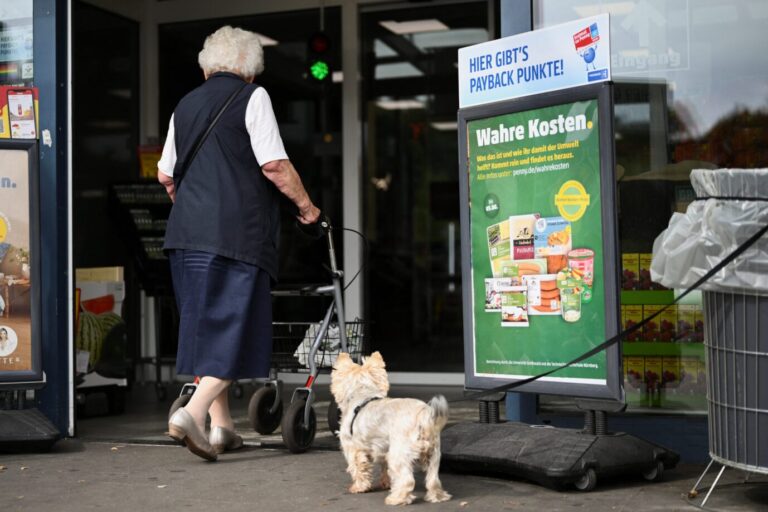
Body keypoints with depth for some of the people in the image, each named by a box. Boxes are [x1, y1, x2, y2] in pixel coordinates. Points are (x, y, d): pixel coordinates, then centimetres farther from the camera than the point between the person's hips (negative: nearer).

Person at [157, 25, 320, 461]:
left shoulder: (186, 104, 17)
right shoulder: (252, 96, -2)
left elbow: (165, 175, 21)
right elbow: (274, 165, -11)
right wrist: (305, 205, 3)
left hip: (187, 230, 7)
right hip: (237, 231, -7)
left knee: (207, 327, 13)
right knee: (239, 327, -3)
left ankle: (221, 427, 18)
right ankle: (192, 412, -17)